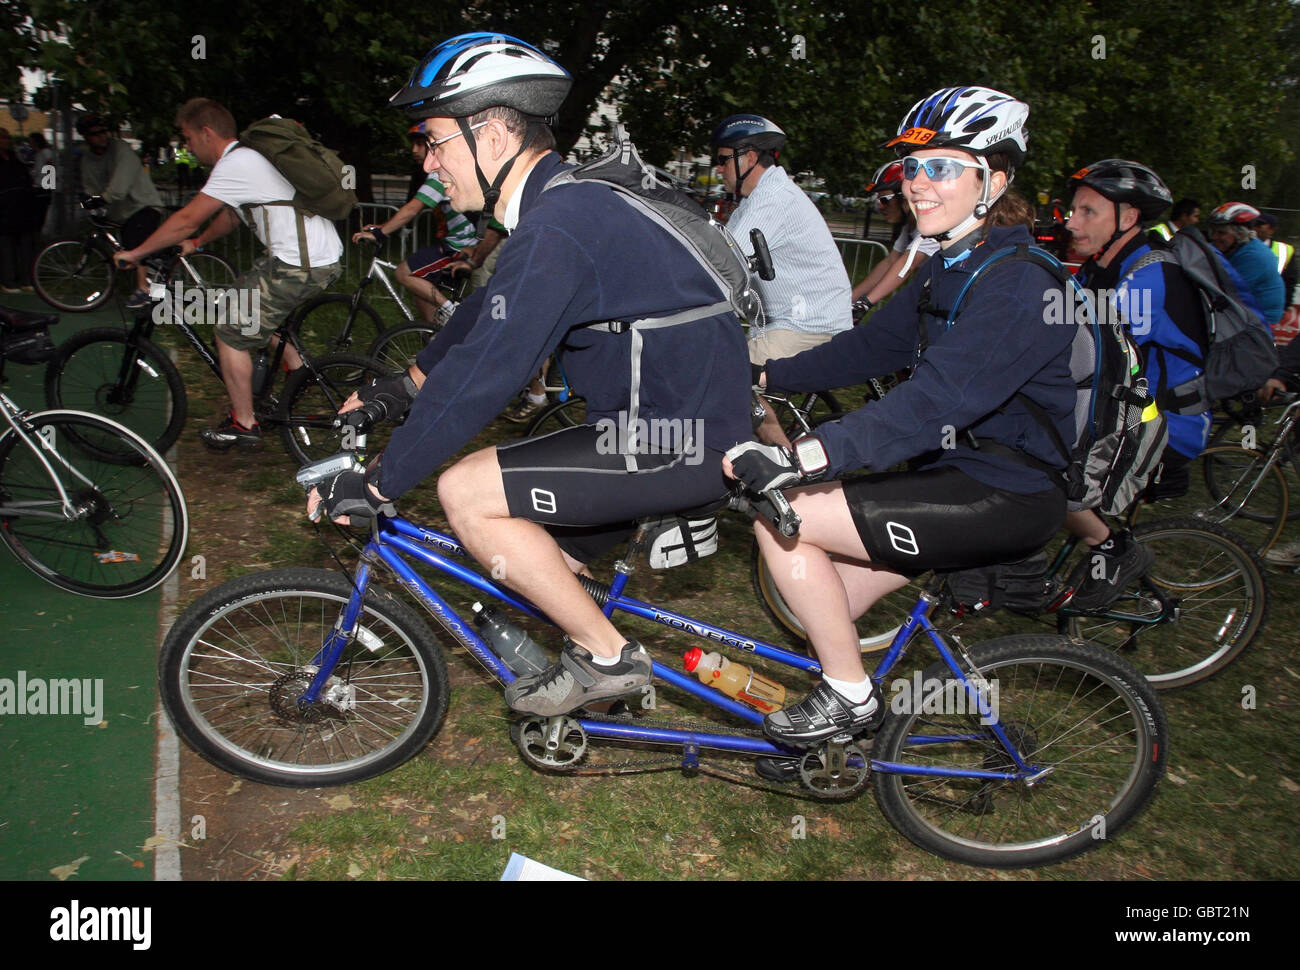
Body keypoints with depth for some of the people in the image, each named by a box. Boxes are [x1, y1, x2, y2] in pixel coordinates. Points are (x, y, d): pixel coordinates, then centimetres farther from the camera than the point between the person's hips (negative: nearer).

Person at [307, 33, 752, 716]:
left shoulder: (556, 226, -20)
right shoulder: (565, 201, 13)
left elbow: (483, 374, -25)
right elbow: (486, 313, 25)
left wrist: (378, 484, -17)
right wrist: (404, 386, 31)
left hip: (675, 441, -10)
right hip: (680, 419, 10)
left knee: (466, 491, -14)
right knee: (535, 559, 17)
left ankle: (606, 656, -2)